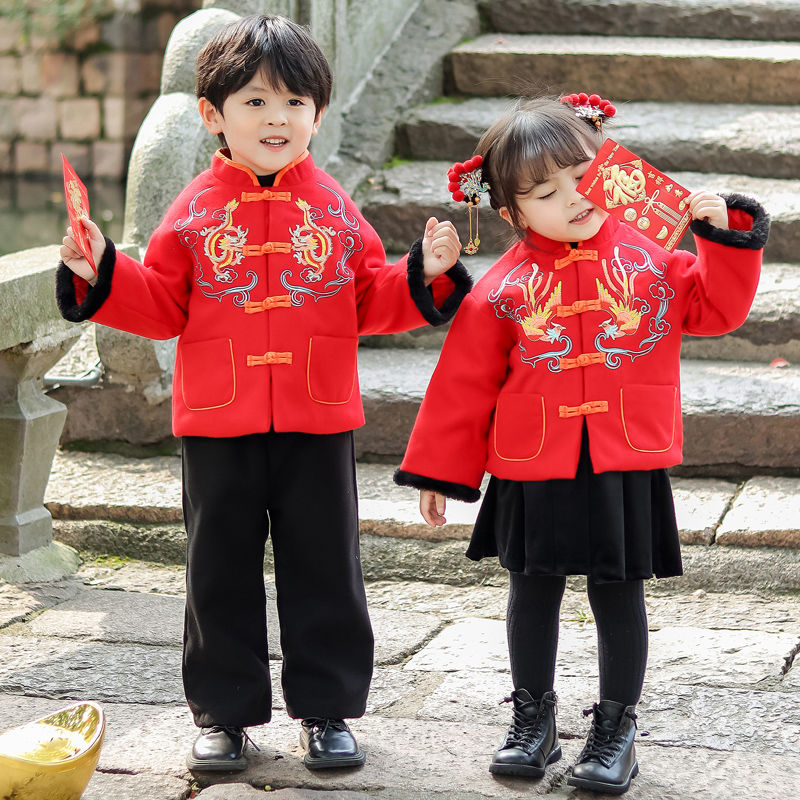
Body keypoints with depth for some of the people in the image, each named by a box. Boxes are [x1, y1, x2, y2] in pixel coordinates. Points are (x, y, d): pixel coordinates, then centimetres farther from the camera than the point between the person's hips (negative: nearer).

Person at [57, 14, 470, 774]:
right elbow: (161, 306, 2)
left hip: (317, 425, 1)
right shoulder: (195, 210, 1)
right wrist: (100, 274, -12)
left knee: (325, 570, 8)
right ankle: (224, 712, 21)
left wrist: (427, 274, -9)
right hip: (218, 426, 0)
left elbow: (373, 304, 6)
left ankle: (327, 709, 21)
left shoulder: (333, 207, 3)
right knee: (220, 572, 8)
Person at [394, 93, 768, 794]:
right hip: (532, 473, 0)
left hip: (627, 468, 0)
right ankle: (533, 718, 31)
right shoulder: (504, 290, -3)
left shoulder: (650, 255, 0)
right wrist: (438, 472, 4)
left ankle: (616, 727, 23)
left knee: (619, 597, 8)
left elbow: (717, 309, 3)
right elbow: (463, 385, 1)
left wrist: (725, 234, -11)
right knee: (534, 595, 13)